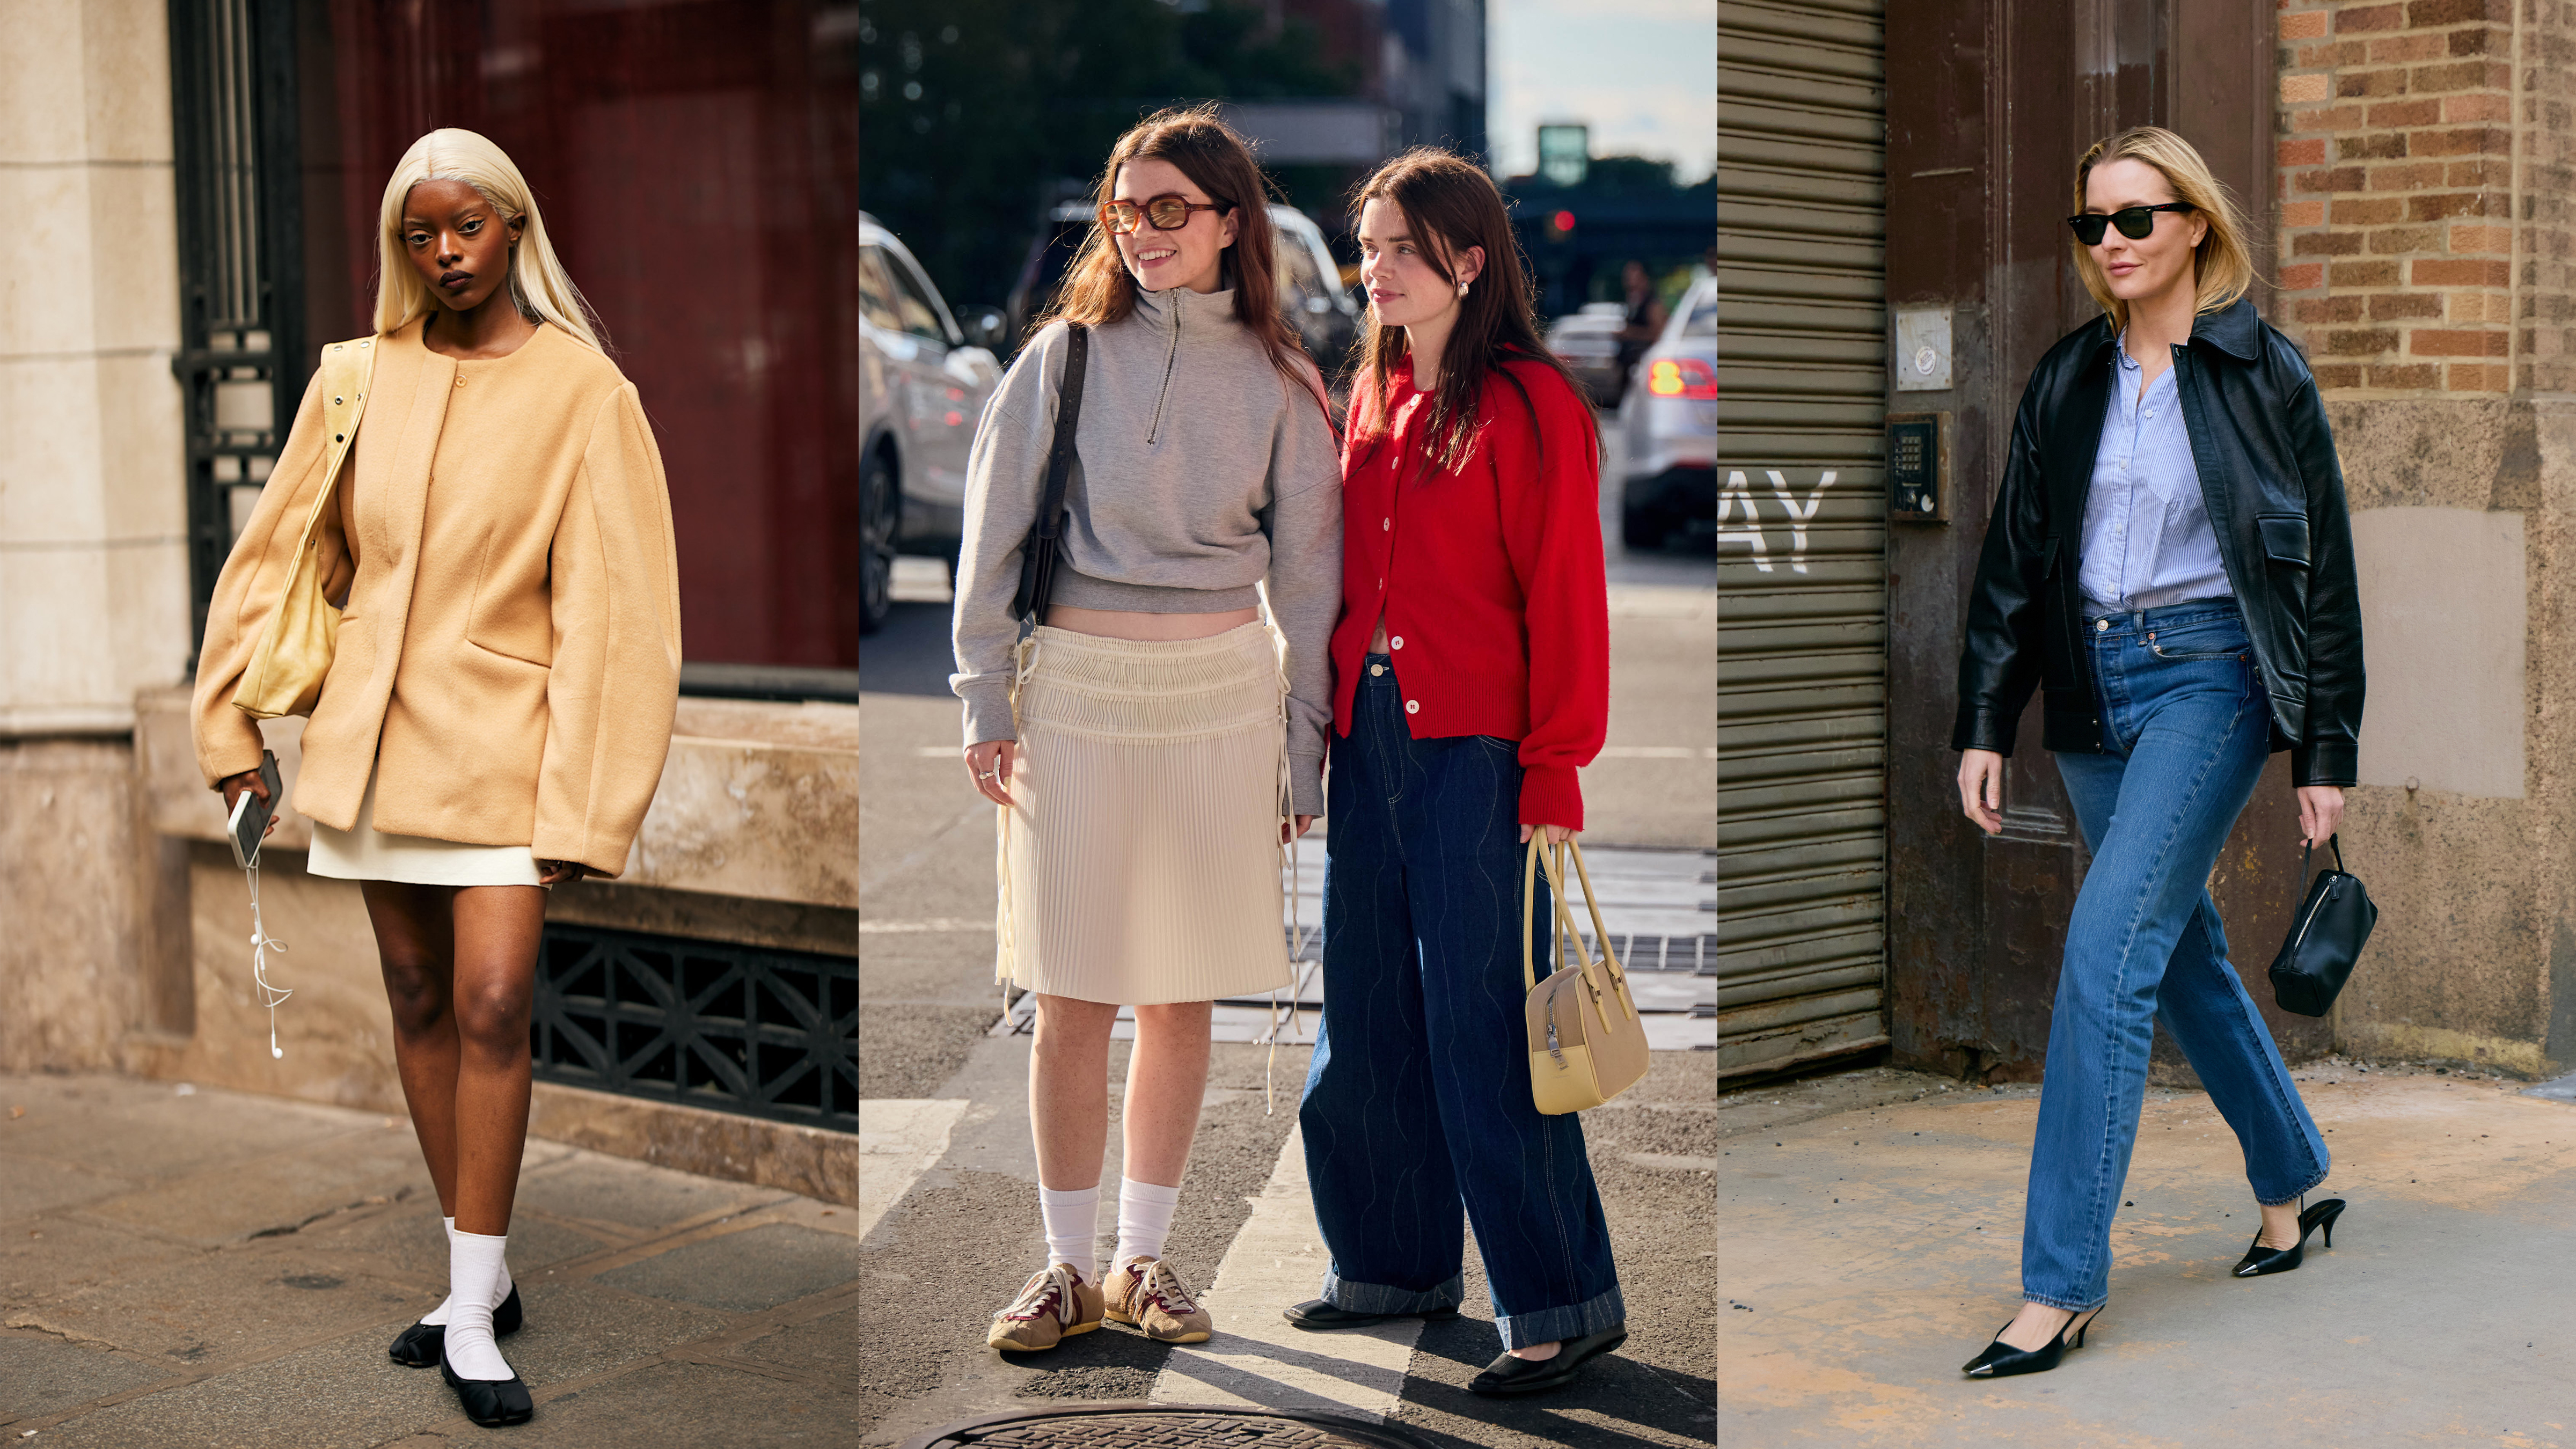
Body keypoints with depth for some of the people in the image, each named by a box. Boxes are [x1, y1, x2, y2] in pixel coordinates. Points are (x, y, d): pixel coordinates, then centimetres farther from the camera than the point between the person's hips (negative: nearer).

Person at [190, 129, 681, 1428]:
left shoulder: (582, 391, -6)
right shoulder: (361, 379, 5)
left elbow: (611, 608, -8)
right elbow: (276, 553, 12)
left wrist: (584, 808, -12)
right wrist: (233, 720, 10)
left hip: (503, 739, -4)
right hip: (374, 734, 4)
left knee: (492, 1006, -11)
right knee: (418, 1003, 9)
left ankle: (475, 1318, -2)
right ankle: (479, 1283, 22)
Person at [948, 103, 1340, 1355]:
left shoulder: (1277, 381, 5)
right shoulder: (1067, 354, 3)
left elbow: (1307, 569, 9)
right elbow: (994, 532, 4)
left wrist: (1303, 746, 6)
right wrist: (987, 699, -2)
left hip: (1222, 693, 1)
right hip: (1076, 687, -1)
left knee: (1182, 996, 6)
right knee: (1073, 997, 1)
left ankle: (1143, 1260, 19)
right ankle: (1069, 1267, 13)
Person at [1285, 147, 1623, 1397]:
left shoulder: (1530, 405, -9)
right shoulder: (1373, 397, 14)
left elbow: (1565, 596, -11)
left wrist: (1555, 766, -14)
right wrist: (1323, 725, 11)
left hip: (1475, 750, -7)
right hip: (1369, 740, 7)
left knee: (1482, 1024, -5)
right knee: (1366, 1014, 13)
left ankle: (1563, 1303, 6)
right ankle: (1399, 1262, 28)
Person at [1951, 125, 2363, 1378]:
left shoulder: (2263, 374, -4)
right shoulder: (2068, 380, 9)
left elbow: (2323, 569, -2)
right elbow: (2014, 557, 11)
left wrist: (2325, 754, -4)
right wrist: (1983, 723, 5)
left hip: (2210, 676, -6)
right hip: (2094, 687, 6)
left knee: (2108, 947, -16)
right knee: (2181, 954, 14)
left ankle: (2062, 1280, -14)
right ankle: (2293, 1183, 36)